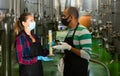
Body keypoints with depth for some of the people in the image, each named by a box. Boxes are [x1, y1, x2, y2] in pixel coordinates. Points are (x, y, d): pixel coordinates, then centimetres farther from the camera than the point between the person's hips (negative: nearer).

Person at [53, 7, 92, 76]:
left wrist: (69, 47, -25)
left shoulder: (83, 31, -18)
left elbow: (87, 55, -24)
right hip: (68, 70, 8)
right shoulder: (69, 31, 9)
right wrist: (64, 58, 4)